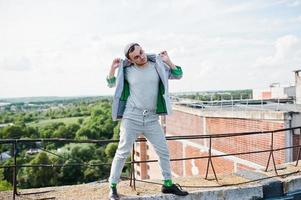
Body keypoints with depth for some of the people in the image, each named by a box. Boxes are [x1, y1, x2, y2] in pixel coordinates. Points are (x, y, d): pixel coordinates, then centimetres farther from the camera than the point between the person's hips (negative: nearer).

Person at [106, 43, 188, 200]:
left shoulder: (157, 65, 1)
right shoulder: (127, 70, -2)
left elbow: (178, 75, 6)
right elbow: (111, 84, 11)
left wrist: (168, 61, -7)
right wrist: (113, 68, -7)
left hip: (152, 119, 3)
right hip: (131, 118, -2)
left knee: (164, 151, 8)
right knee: (123, 152, 1)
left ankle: (168, 184, 24)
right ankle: (112, 187, 15)